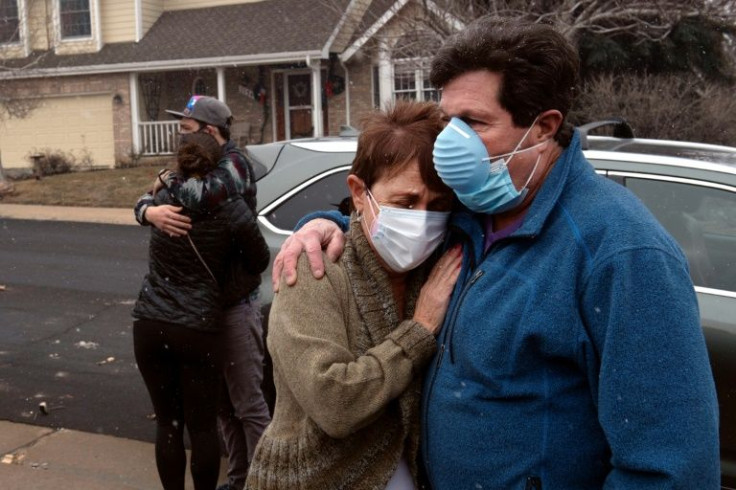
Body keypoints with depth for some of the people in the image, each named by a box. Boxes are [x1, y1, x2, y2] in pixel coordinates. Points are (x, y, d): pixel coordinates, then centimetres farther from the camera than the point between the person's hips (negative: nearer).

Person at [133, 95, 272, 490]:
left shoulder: (234, 162, -14)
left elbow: (208, 194, -36)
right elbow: (143, 202, 2)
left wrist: (170, 181, -16)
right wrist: (151, 211, -22)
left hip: (236, 305, -8)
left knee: (247, 404, 0)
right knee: (222, 402, 18)